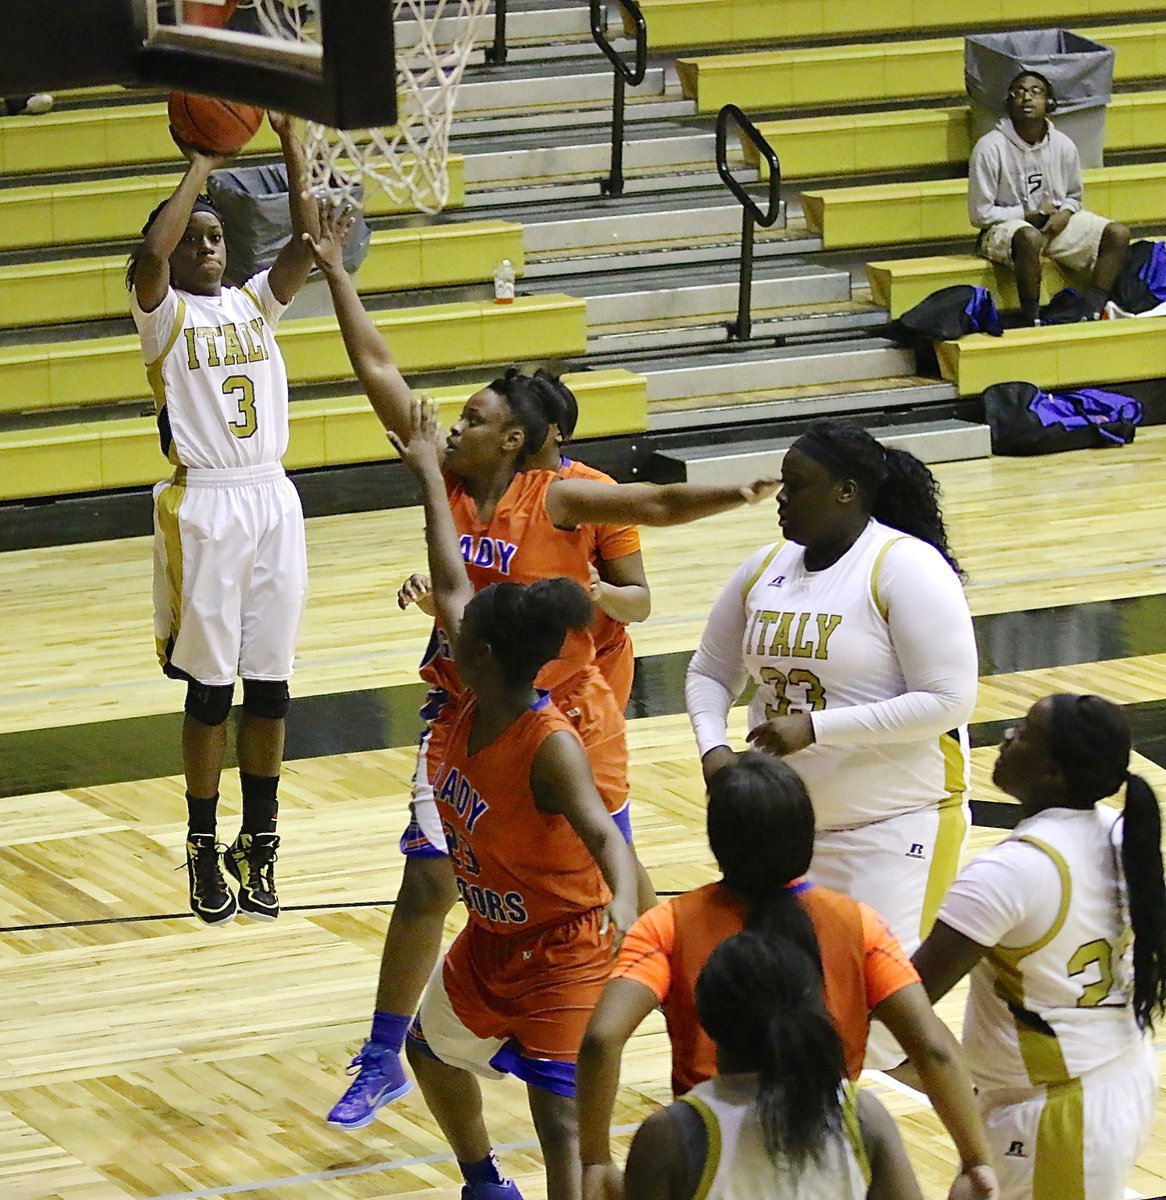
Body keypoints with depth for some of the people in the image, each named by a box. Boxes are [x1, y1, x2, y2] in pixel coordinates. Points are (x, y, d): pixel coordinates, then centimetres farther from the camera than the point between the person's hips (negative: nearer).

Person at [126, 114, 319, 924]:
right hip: (203, 507, -4)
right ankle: (205, 849, 12)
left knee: (270, 682, 6)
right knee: (210, 687, 1)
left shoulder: (255, 304, 11)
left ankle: (260, 844, 17)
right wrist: (201, 167, -14)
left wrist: (292, 143, -8)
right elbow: (152, 252, -23)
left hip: (272, 500, 4)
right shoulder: (163, 312, -2)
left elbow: (309, 241, -3)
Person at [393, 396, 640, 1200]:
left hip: (562, 952, -10)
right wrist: (429, 475, 12)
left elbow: (603, 833, -42)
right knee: (432, 1050, 29)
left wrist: (622, 901, -64)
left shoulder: (551, 746, -30)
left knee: (561, 1117, -17)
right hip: (490, 939, 10)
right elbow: (451, 585, 2)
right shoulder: (471, 708, -9)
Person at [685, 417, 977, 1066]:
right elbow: (710, 671, 18)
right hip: (784, 817, 7)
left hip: (894, 823, -7)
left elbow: (949, 701, -20)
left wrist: (813, 728, -23)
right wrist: (713, 748, -5)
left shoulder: (906, 568, -14)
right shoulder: (767, 569, 7)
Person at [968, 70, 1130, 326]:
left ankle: (1091, 314, -21)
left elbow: (1074, 197, 14)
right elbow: (980, 214, -13)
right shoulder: (990, 147, -15)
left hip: (1055, 223, 6)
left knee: (1117, 234, -12)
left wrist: (1064, 214, -10)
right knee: (1029, 238, -41)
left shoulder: (1063, 146, -2)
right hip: (1003, 229, -6)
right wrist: (1031, 215, -11)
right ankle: (1032, 321, -28)